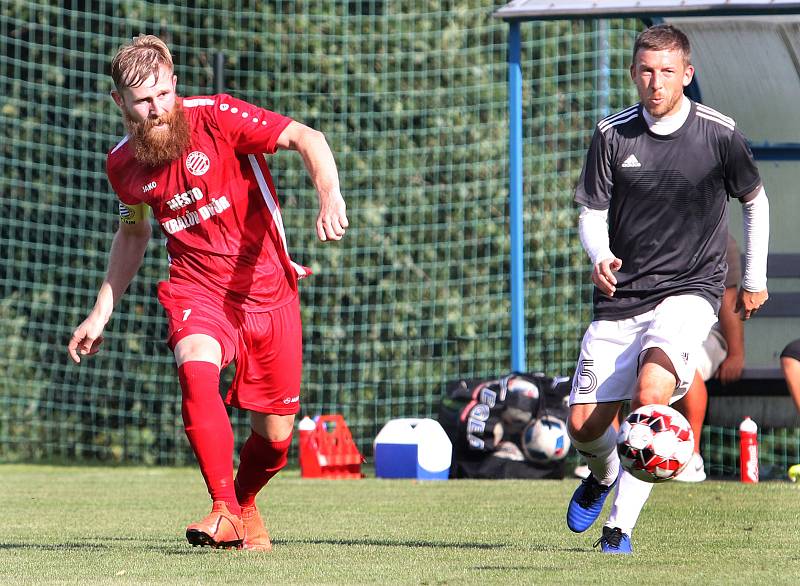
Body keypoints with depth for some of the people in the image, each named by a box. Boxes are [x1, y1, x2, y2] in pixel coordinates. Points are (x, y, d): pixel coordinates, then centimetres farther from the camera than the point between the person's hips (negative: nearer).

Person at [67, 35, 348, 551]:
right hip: (198, 289, 1)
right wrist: (100, 315, 19)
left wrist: (330, 196, -43)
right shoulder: (124, 165, -1)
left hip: (267, 289, -1)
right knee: (196, 368, -33)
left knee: (276, 434, 4)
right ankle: (225, 513, -31)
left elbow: (305, 137, -24)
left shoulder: (216, 117, -15)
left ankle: (245, 502, 38)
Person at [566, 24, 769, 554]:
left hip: (689, 291, -3)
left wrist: (755, 280, 12)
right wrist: (600, 257, -20)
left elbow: (756, 201, 11)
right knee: (585, 425, 0)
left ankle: (621, 524, -17)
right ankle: (605, 474, 38)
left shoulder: (719, 133, -5)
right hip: (621, 294, 3)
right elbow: (592, 214, 2)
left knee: (652, 392, -29)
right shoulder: (612, 135, -2)